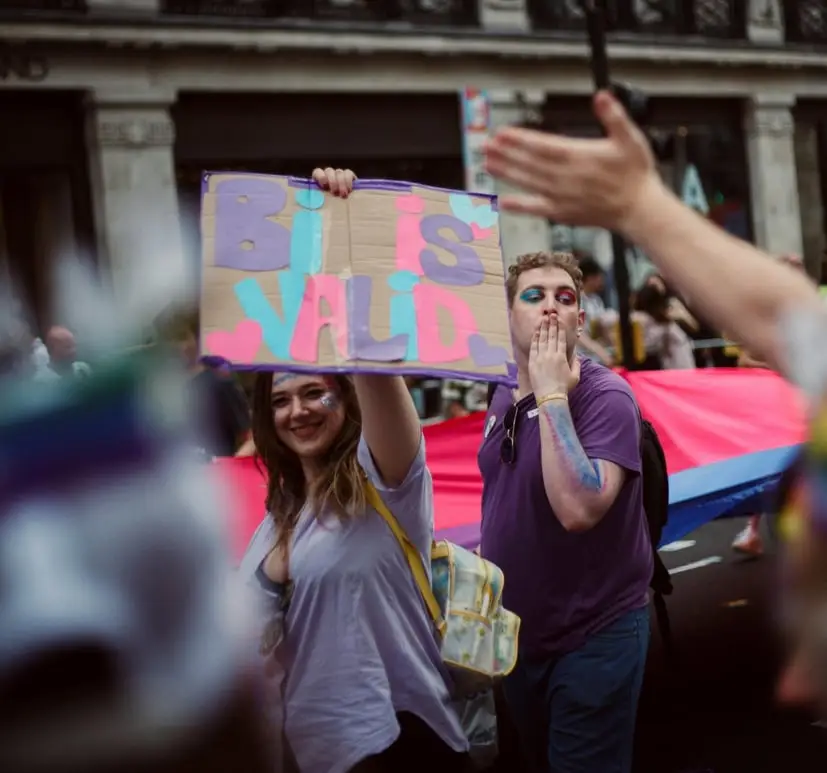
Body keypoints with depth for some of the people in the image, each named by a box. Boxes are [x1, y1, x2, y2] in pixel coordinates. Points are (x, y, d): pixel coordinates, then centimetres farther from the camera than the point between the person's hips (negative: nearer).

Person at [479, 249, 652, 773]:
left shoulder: (605, 395, -19)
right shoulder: (503, 398, 4)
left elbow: (579, 509, -33)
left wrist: (552, 395, -29)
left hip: (594, 637, -7)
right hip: (519, 632, 7)